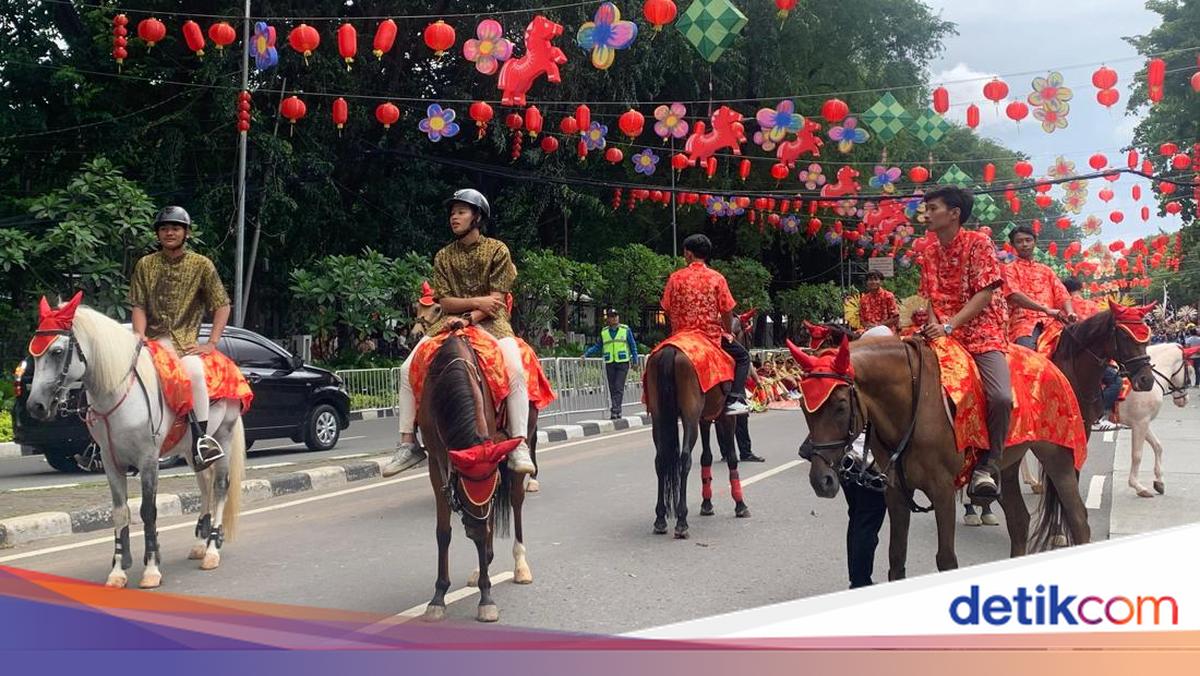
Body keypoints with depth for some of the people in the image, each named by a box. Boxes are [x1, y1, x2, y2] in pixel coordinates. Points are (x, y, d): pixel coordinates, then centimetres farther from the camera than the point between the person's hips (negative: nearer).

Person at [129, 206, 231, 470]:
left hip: (185, 340, -3)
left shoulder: (202, 265, 5)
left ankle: (201, 439, -29)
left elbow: (222, 305, 3)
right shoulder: (145, 265, 12)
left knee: (194, 371, -34)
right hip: (152, 339, 3)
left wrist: (212, 343, -7)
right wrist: (139, 336, -11)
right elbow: (138, 306, 8)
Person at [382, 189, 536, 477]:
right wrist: (476, 302, -14)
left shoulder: (497, 250, 2)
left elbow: (497, 299, -7)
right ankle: (408, 443, -6)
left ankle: (519, 446, -29)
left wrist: (468, 318, -21)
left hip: (489, 321, -4)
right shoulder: (443, 256, 12)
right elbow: (445, 301, 3)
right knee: (408, 369, -14)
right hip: (452, 321, 4)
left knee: (515, 369, -31)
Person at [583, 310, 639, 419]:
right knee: (612, 389, 4)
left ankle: (615, 410, -17)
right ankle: (617, 411, 12)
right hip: (609, 363, 3)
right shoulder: (604, 332, 11)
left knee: (619, 388, -12)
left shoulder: (626, 330, 4)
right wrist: (586, 354, 6)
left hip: (623, 362, -3)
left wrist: (635, 361, 4)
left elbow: (633, 345, 9)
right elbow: (597, 347, 17)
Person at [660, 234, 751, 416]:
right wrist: (728, 333, 11)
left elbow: (667, 309, 2)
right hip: (712, 335, -2)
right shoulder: (717, 278, -7)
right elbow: (727, 312, -6)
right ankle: (734, 399, 1)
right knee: (742, 356, 18)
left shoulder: (675, 278, -3)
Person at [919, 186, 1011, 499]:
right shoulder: (929, 252, 12)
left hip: (983, 332, -5)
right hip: (943, 333, 6)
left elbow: (985, 293, -12)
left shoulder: (979, 243, -5)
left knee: (1001, 397, -28)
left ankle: (987, 466, -10)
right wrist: (933, 324, -7)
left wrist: (949, 325, -20)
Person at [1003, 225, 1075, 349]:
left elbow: (1061, 295, 15)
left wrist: (1070, 313, -8)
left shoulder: (1045, 269, 25)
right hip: (1024, 320, -4)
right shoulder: (1010, 269, 12)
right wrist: (1046, 310, -17)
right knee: (1026, 351, -33)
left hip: (1050, 320, 4)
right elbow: (1015, 296, -6)